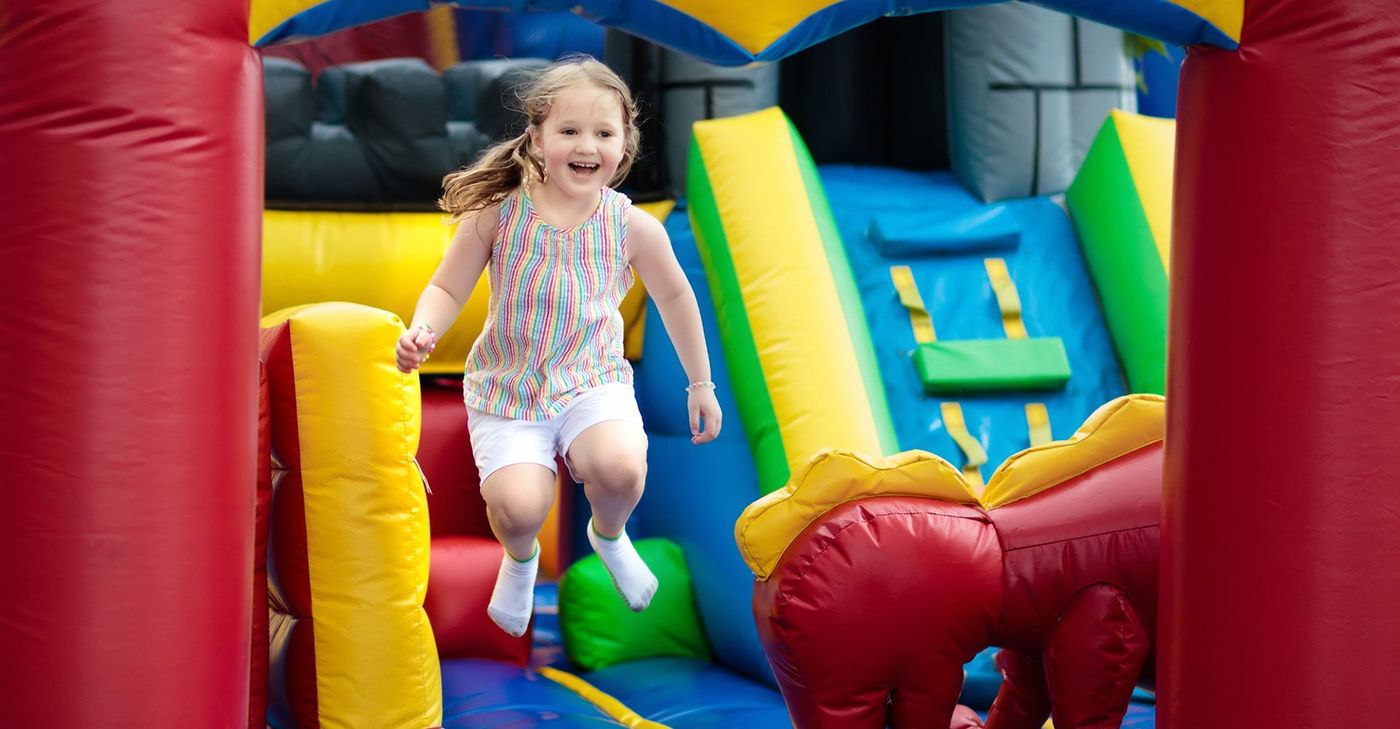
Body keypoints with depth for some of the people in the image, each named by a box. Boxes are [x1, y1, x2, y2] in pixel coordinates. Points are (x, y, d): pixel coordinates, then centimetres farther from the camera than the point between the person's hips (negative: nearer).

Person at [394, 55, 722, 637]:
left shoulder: (634, 228, -6)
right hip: (506, 387, 0)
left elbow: (675, 297, 11)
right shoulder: (496, 212, -10)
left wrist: (701, 382, 18)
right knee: (517, 506, -25)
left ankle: (609, 535, 10)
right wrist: (422, 331, -23)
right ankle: (520, 559, 18)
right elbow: (447, 289, -1)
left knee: (620, 468, -31)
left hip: (593, 383, 1)